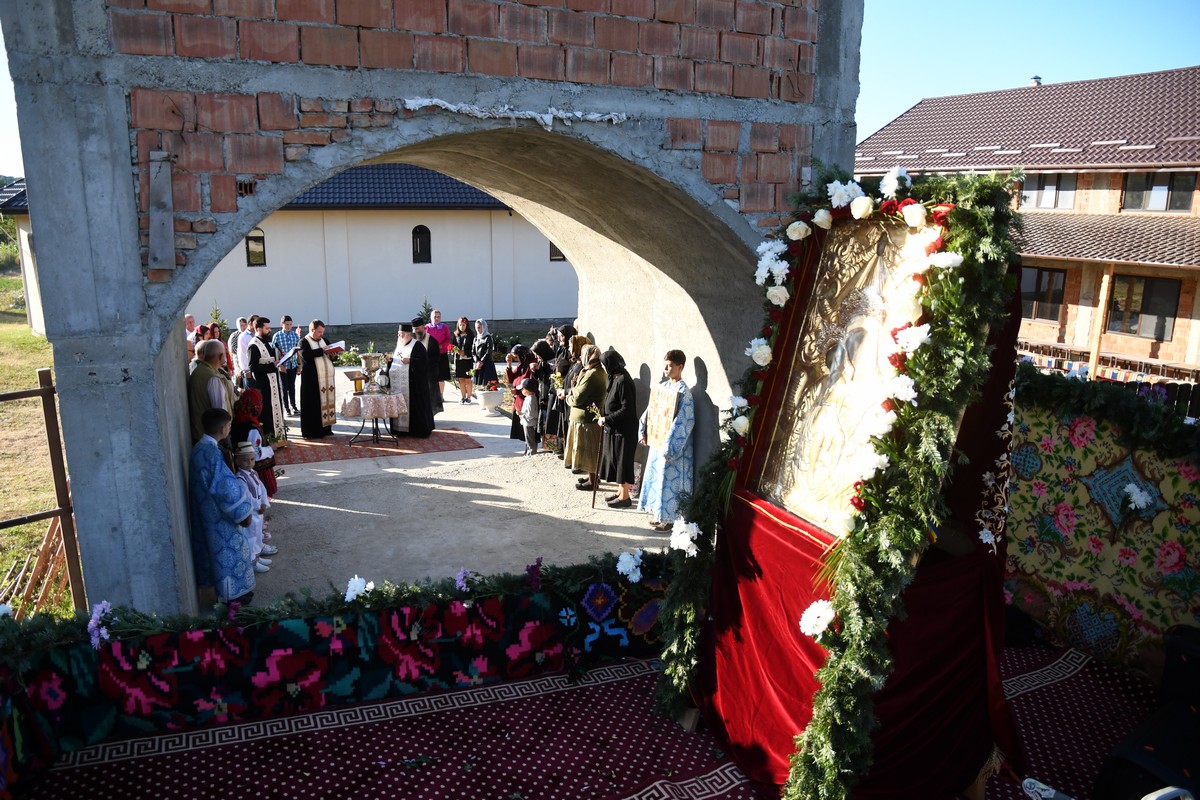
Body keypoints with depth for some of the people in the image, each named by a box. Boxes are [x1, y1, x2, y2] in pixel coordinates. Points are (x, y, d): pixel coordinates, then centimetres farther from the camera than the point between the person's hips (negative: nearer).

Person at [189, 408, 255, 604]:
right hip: (218, 515, -10)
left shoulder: (200, 448, 3)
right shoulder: (212, 453, -27)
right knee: (227, 552, 5)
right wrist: (243, 512, -15)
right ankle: (232, 595, 18)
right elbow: (227, 488, -26)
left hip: (207, 513, 10)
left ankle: (231, 590, 34)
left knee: (218, 551, 20)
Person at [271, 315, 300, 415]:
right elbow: (274, 352, -5)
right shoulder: (277, 336, -6)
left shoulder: (295, 335, 3)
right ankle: (286, 408, 11)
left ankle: (293, 406, 21)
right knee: (284, 387, 3)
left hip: (293, 364, 3)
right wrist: (279, 365, -13)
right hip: (282, 365, -3)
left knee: (292, 385, 12)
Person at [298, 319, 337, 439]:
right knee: (313, 405, -3)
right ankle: (312, 431, 1)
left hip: (327, 378, 7)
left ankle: (325, 428, 16)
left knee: (327, 402, 8)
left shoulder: (323, 340, 17)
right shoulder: (304, 342, -3)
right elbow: (306, 355, -22)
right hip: (312, 379, -7)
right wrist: (322, 350, -22)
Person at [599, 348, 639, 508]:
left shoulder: (623, 381, -21)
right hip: (614, 428, 9)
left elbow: (627, 408, -23)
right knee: (615, 460, 16)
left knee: (622, 460, 1)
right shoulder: (615, 378, 8)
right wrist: (605, 418, 6)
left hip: (623, 429, -9)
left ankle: (625, 496, 12)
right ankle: (620, 491, 28)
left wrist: (607, 419, -18)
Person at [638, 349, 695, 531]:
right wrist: (644, 431, 5)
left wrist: (669, 446, -23)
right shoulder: (663, 386, 6)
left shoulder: (683, 392, -17)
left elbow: (683, 422, -22)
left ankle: (669, 518, 12)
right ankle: (658, 512, 30)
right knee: (656, 476, 16)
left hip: (672, 445, -8)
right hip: (657, 440, 8)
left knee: (669, 480, 0)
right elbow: (652, 410, 13)